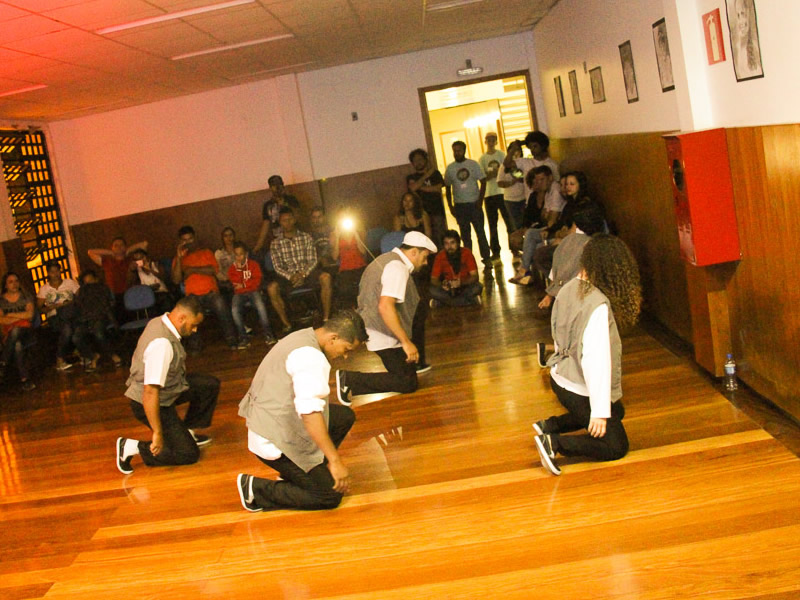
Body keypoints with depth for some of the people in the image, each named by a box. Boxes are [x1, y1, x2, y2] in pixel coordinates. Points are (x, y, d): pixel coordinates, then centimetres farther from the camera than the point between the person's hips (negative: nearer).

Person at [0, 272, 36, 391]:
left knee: (15, 331, -39)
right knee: (17, 345, -36)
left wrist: (10, 315, -1)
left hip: (24, 329, 0)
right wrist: (20, 317, -7)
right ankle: (24, 378, -36)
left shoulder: (26, 297, 15)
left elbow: (30, 314, 1)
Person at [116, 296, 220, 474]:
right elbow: (150, 392, -36)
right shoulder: (162, 344, -34)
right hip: (148, 403, -9)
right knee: (189, 454, -5)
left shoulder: (160, 322, -5)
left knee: (211, 384, 8)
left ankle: (188, 430, 20)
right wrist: (157, 433, -32)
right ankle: (131, 447, -1)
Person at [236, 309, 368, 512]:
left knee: (345, 416, 11)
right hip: (274, 441, -10)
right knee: (331, 496, -5)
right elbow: (310, 413, -35)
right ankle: (255, 489, 0)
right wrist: (335, 461, -33)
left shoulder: (303, 338, 8)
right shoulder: (310, 356, -24)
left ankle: (300, 473, 14)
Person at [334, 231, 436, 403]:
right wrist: (406, 342, -27)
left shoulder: (387, 259, 15)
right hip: (384, 336, -10)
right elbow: (385, 307, -29)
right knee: (408, 383, -10)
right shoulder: (397, 268, -17)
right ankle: (350, 379, -14)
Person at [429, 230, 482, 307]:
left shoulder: (466, 253, -14)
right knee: (433, 290, -27)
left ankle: (444, 301, -20)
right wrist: (442, 285, -33)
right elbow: (433, 279, -10)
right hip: (448, 289, 1)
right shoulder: (440, 256, -11)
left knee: (477, 287, -32)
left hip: (465, 288, -1)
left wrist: (461, 283, -38)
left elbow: (474, 276, -18)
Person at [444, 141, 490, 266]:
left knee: (480, 232, -1)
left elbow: (483, 181, 0)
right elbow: (447, 188, 9)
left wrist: (480, 200, -7)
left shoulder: (473, 164, -1)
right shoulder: (450, 168, 3)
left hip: (474, 204, -2)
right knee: (465, 234, 8)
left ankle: (486, 258, 6)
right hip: (459, 206, 2)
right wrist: (450, 206, 3)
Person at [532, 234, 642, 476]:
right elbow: (595, 357, -30)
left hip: (560, 377, 8)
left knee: (616, 411, 29)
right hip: (579, 390, -8)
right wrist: (599, 411, -27)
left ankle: (549, 426, 18)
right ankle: (554, 443, -8)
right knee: (615, 446, 7)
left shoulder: (568, 289, -2)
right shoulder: (598, 304, -27)